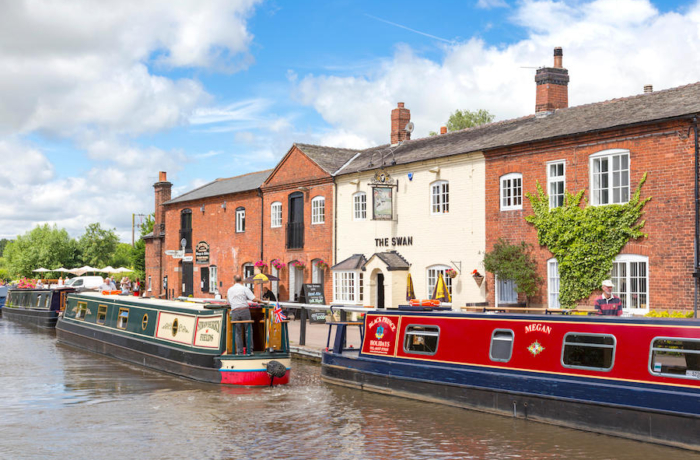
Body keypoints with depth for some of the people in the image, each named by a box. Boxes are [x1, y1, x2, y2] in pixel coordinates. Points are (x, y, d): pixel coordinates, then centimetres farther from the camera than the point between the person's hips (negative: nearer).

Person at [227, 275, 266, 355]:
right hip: (244, 310, -2)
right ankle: (249, 350, 2)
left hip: (234, 311, 3)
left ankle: (239, 352, 2)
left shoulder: (229, 290, 13)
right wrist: (259, 300, 12)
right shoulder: (244, 288, 0)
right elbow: (254, 299, -8)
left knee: (238, 333, 6)